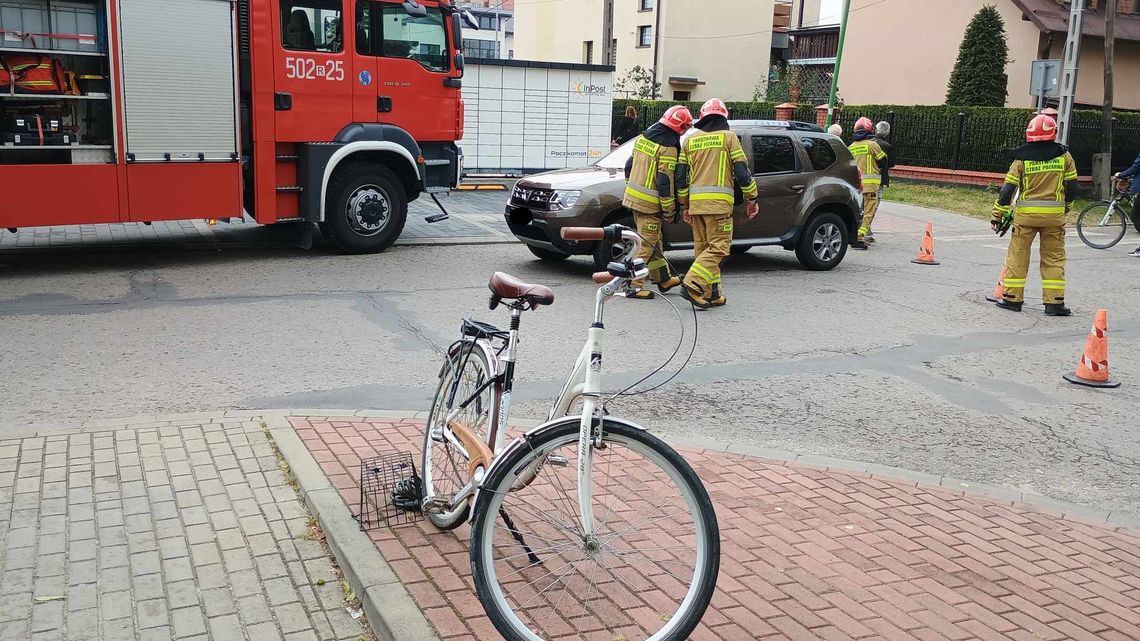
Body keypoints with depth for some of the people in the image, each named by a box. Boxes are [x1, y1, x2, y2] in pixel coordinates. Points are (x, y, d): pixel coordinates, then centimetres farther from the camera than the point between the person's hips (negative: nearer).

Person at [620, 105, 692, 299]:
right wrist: (669, 211, -13)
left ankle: (664, 279, 32)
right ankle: (634, 286, 1)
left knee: (653, 241, 19)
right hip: (650, 204, -9)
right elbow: (665, 182, -20)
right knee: (647, 244, -1)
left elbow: (629, 165, 16)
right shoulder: (668, 148, -18)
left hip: (633, 196, 9)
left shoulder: (643, 137, 8)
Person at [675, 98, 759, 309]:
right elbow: (742, 171, -3)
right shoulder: (728, 137, 1)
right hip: (719, 202, -5)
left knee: (703, 248, 11)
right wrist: (752, 198, 7)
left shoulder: (690, 141, 14)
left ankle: (712, 294, 11)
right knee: (718, 247, -4)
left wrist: (685, 205, 22)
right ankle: (692, 284, -19)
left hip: (695, 202, 5)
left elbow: (681, 177, 13)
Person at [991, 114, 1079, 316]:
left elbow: (1008, 188, -3)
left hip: (1025, 214, -1)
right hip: (1054, 215, 1)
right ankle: (1054, 302, 5)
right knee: (1054, 258, 7)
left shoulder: (1022, 158, -2)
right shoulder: (1064, 156, 2)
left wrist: (998, 215, 4)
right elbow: (1072, 187, 6)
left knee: (1018, 255, 9)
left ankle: (1012, 298, 11)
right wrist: (1065, 207, 23)